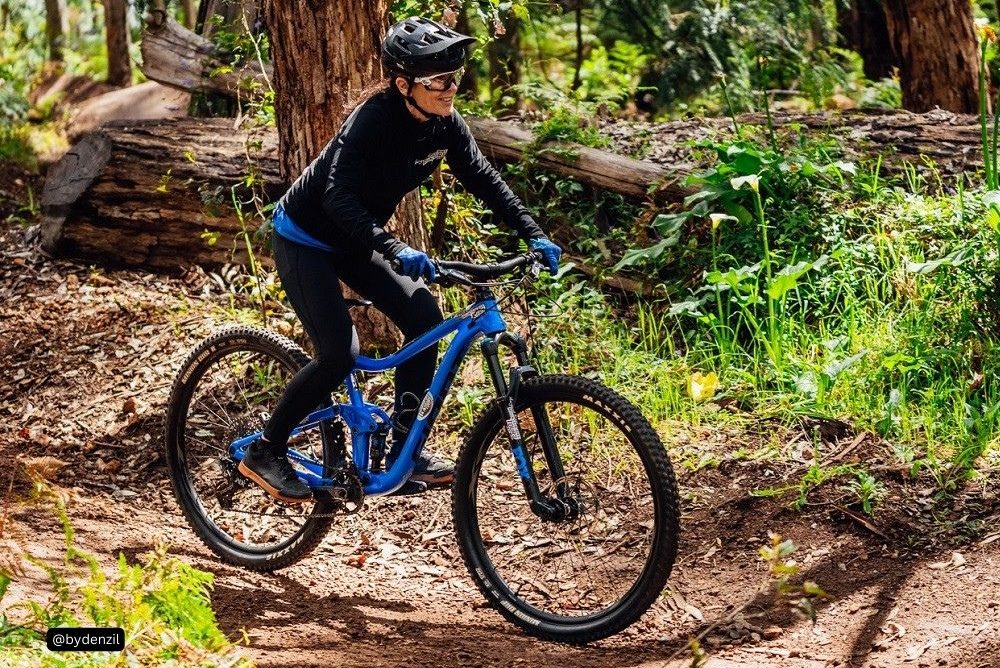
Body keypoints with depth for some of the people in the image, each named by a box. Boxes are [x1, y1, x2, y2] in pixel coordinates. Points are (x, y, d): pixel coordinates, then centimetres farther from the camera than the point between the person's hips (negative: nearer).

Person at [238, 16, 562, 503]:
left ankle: (404, 449, 4)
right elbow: (338, 195, -39)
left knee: (423, 315, -7)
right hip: (304, 239, -7)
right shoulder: (375, 118, -31)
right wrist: (394, 250, -50)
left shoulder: (445, 125, -10)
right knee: (339, 354, -18)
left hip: (352, 242, 7)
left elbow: (484, 180, 0)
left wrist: (533, 235, -10)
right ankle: (264, 452, 2)